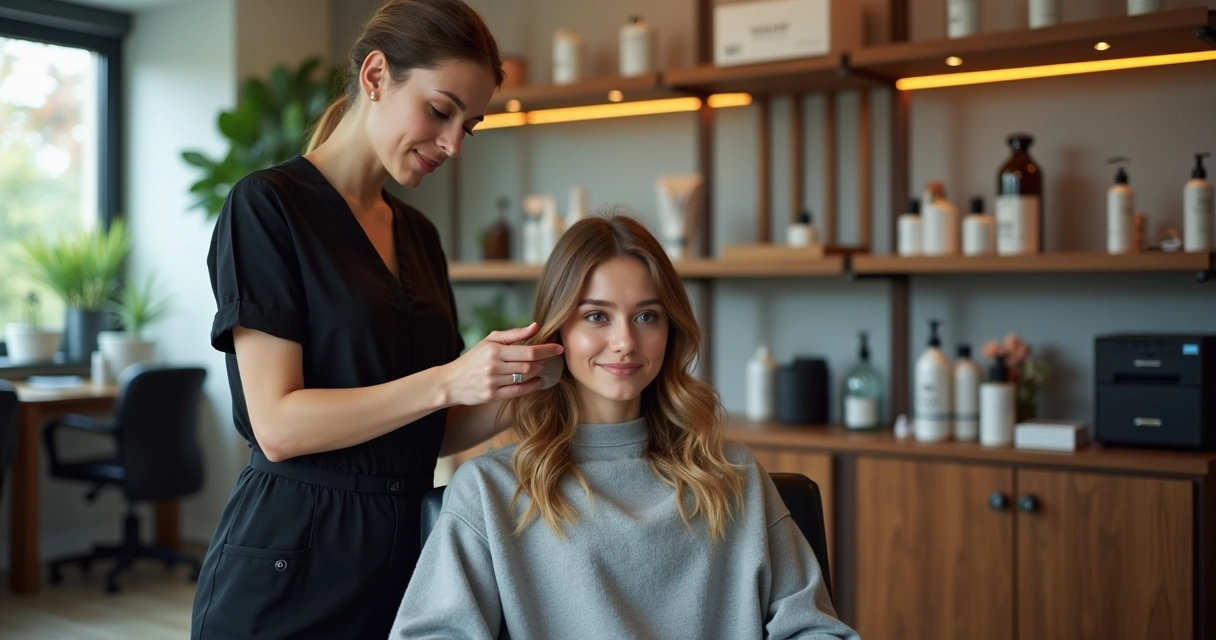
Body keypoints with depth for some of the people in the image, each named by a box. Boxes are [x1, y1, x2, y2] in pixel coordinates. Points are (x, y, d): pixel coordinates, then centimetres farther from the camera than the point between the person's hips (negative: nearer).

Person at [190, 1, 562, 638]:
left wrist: (510, 389, -9)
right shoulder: (269, 205, -9)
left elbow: (431, 432, 10)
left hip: (399, 550, 6)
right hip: (289, 561, -6)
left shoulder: (418, 235, 10)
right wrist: (446, 382, -25)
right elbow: (278, 425, -17)